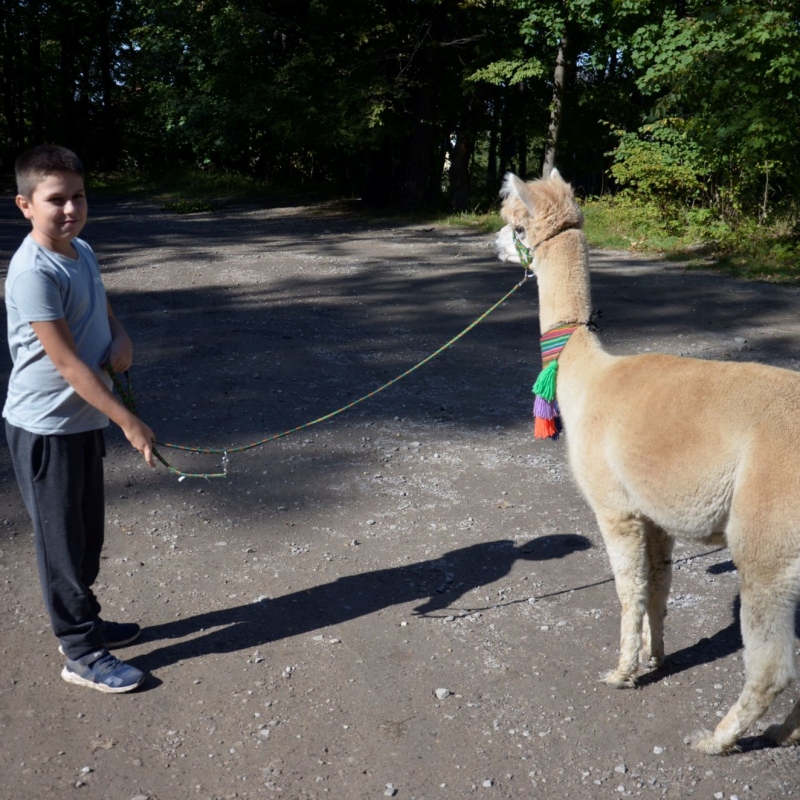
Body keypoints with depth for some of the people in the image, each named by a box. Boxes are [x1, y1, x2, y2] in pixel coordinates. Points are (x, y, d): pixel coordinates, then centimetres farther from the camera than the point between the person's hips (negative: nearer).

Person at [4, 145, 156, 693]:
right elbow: (67, 362, -25)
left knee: (88, 535, 20)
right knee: (64, 541, 4)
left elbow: (104, 310, 19)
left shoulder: (83, 252, 4)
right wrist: (129, 421, -25)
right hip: (46, 429, -8)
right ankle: (82, 655, 17)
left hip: (84, 421, 8)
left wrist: (122, 339, -5)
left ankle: (83, 622, 38)